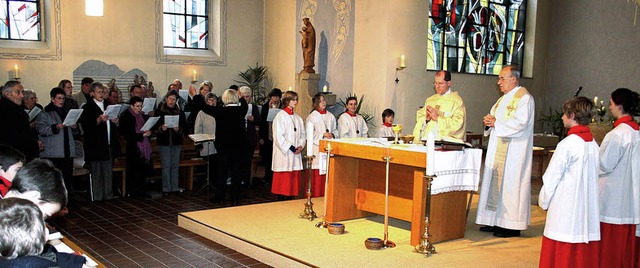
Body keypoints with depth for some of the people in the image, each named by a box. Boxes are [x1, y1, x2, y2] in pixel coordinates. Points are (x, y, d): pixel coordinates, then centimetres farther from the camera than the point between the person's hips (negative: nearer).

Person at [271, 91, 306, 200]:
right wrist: (291, 147, -15)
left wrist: (300, 146, -4)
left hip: (295, 154, 6)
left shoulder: (298, 118, 15)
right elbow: (278, 136, -12)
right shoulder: (280, 116, -5)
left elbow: (302, 134, 15)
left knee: (294, 179, 5)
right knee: (283, 181, -5)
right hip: (284, 153, -6)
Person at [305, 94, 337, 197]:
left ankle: (325, 195, 12)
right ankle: (314, 195, 1)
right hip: (316, 148, -5)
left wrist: (332, 134, -4)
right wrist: (323, 134, -15)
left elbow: (336, 130, 17)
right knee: (316, 174, -6)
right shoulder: (312, 116, -3)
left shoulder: (330, 116, 13)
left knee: (327, 172, 4)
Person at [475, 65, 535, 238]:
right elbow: (494, 116, 23)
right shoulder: (503, 99, 19)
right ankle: (497, 222, 15)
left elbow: (520, 122, -21)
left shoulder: (524, 98, -10)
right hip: (498, 150, 9)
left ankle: (512, 226, 0)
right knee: (495, 182, 9)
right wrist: (489, 121, 0)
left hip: (513, 151, -9)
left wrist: (496, 123, -17)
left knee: (510, 183, -7)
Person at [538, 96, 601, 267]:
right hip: (589, 212, 7)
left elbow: (552, 177, -10)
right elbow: (593, 176, 10)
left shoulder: (567, 144, -14)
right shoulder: (593, 144, 6)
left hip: (566, 209, -7)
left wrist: (544, 202, 5)